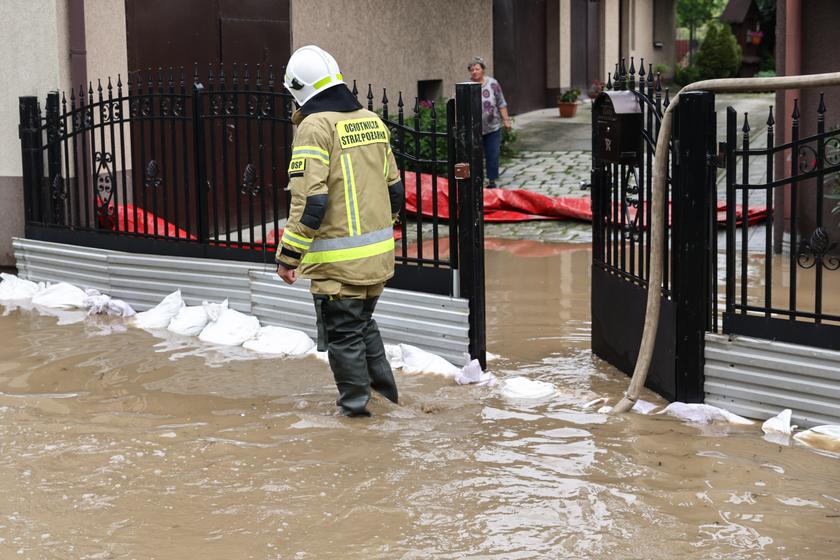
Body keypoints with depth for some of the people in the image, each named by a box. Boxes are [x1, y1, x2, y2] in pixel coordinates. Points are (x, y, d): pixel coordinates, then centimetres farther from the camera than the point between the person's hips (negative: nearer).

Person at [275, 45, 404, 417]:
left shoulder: (315, 126, -15)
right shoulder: (372, 121, 9)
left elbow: (310, 202, -21)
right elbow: (395, 190, 16)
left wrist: (289, 255, -15)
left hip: (338, 259, -7)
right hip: (378, 253, 7)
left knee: (341, 331, 8)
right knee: (363, 322, 24)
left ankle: (355, 400, 17)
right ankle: (382, 383, 32)